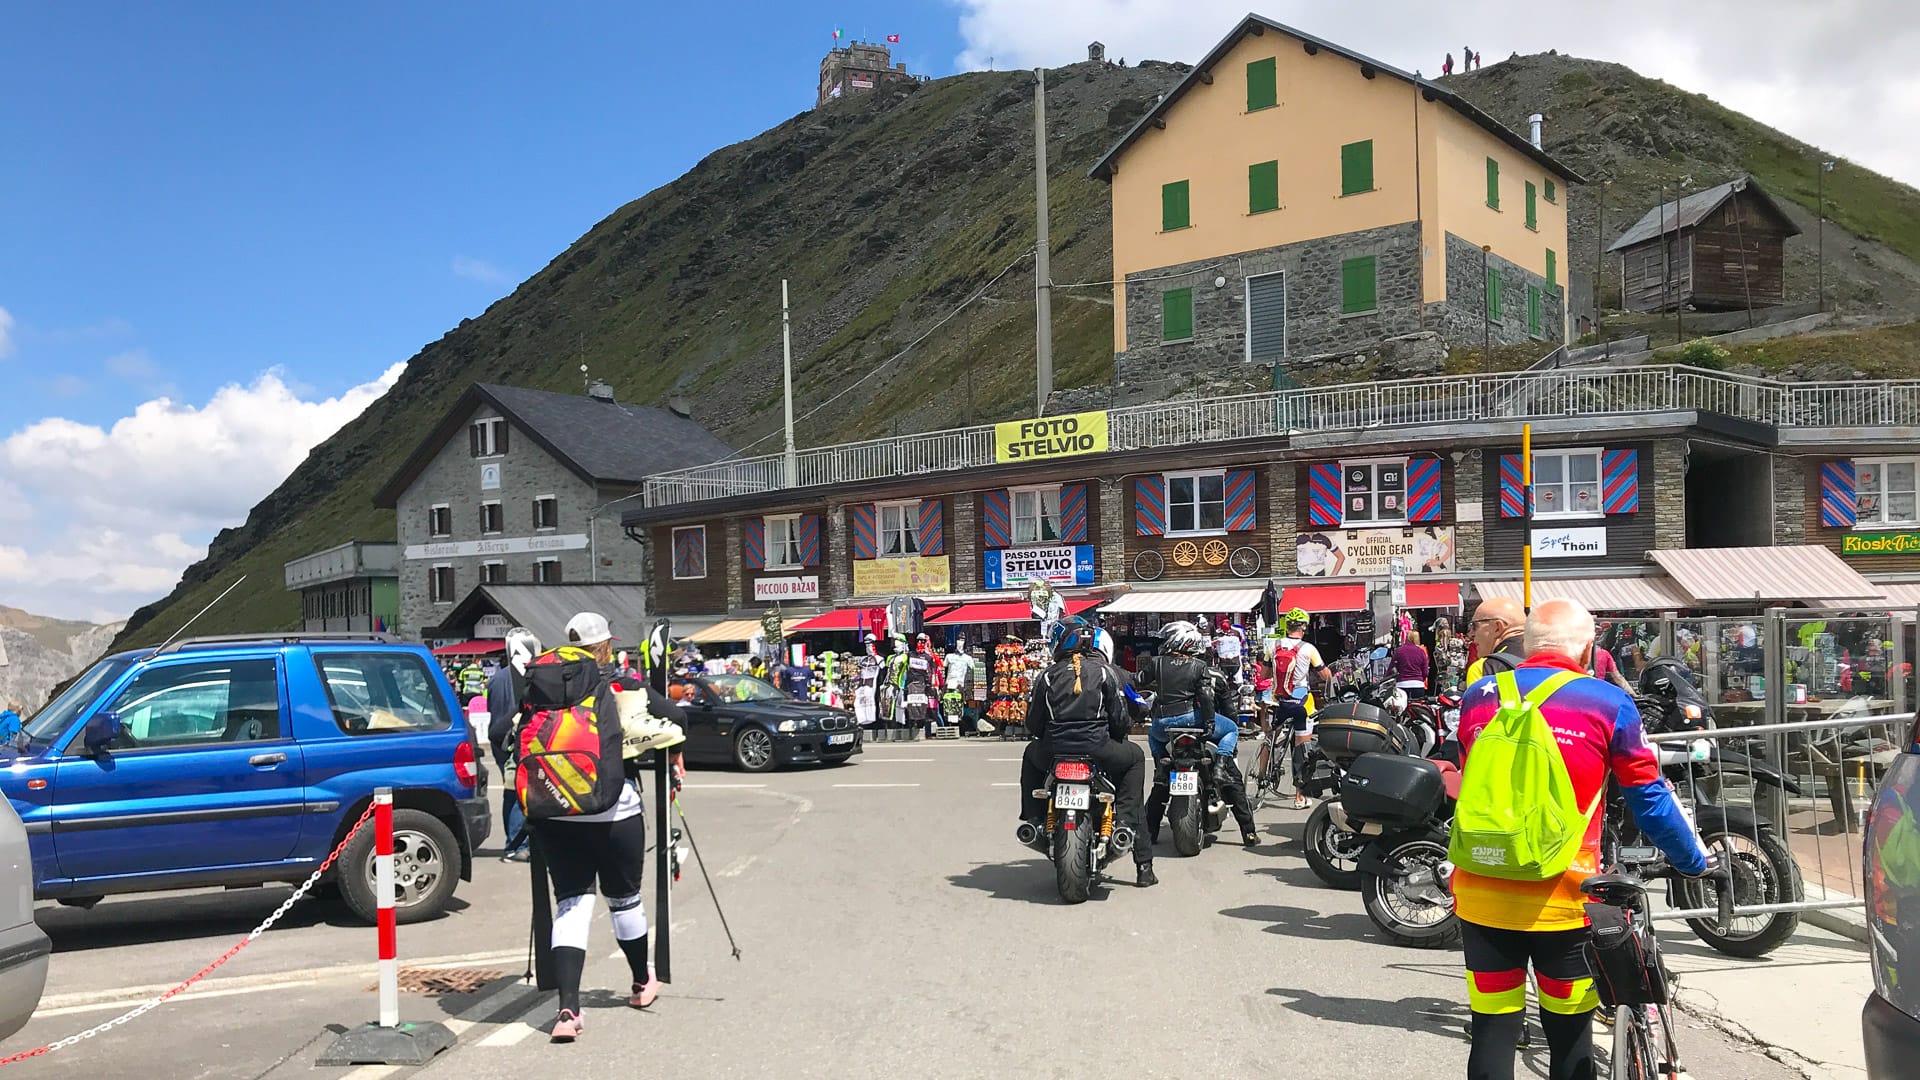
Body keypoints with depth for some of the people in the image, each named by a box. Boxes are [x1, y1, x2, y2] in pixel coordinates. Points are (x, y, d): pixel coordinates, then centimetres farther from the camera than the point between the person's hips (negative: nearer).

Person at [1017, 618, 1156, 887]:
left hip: (1053, 751, 2)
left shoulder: (1048, 675, 7)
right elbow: (1120, 718, 2)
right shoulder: (1105, 671, 4)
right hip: (1098, 749, -2)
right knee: (1134, 757, 27)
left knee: (1031, 755, 36)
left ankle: (1034, 818, 24)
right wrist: (1121, 733, 24)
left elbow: (1033, 724, 7)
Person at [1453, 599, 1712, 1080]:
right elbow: (1650, 799, 1)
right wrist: (1696, 861, 18)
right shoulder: (1608, 704, -4)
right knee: (1569, 1037, 14)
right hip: (1561, 898, -2)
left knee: (1494, 1030, 9)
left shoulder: (1478, 698, 5)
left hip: (1482, 893, 2)